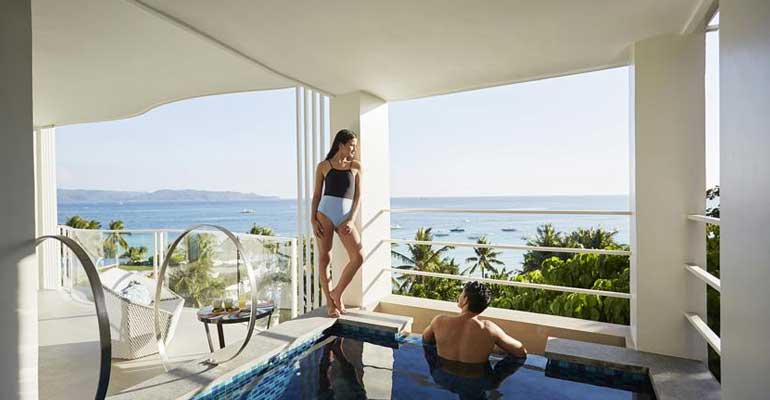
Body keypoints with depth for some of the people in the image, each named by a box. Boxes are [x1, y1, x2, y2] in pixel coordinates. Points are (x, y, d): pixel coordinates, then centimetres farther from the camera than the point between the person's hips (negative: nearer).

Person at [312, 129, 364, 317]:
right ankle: (330, 302, 17)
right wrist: (313, 220, -4)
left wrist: (351, 220, -5)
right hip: (325, 213, -1)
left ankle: (337, 293, 9)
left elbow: (358, 195, 7)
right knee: (324, 258, 2)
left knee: (358, 257, -12)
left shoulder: (356, 166, 11)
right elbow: (316, 195, 8)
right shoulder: (323, 166, 7)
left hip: (345, 217, 2)